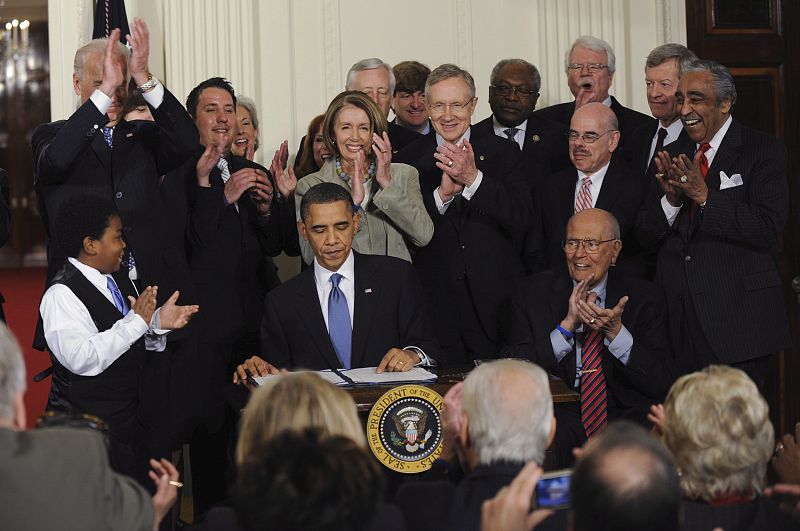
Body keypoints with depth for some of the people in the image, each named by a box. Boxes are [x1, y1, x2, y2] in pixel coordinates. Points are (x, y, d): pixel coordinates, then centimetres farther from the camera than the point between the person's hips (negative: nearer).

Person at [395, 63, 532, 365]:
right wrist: (442, 194, -18)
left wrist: (473, 178, -18)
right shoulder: (409, 159, 5)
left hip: (496, 304, 0)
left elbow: (522, 219, -7)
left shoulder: (503, 153, 5)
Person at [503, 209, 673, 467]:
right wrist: (567, 326, -14)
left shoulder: (645, 298, 6)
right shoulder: (534, 292, 6)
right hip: (557, 414, -1)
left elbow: (661, 384, -2)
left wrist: (616, 331, -15)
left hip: (625, 415, 1)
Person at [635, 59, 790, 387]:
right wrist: (671, 199, -10)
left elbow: (767, 229, -14)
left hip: (736, 321, -4)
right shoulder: (672, 155, 14)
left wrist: (705, 196, -18)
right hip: (679, 321, 5)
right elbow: (646, 236, 9)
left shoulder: (763, 151, -1)